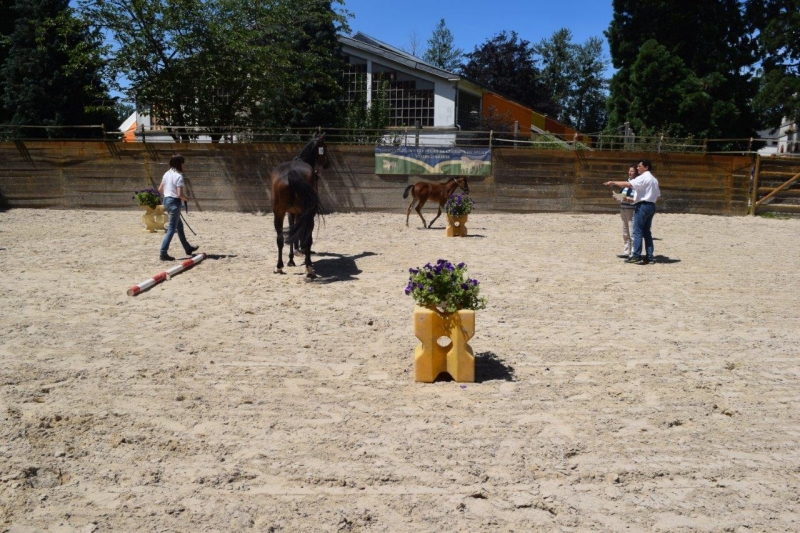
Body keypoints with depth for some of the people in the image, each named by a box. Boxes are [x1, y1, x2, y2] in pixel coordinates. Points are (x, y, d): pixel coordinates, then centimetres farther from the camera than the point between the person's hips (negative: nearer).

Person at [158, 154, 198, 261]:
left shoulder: (167, 174, 8)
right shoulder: (178, 176, -16)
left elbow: (160, 190, 13)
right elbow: (180, 194, -21)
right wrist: (186, 199, -3)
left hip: (166, 200, 9)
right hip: (174, 202, -9)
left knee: (179, 225, 21)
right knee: (171, 229, -5)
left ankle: (187, 248, 34)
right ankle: (163, 253, -8)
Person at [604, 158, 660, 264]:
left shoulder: (643, 178, -11)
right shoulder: (654, 179, 18)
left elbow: (628, 184, -25)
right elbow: (657, 195, 19)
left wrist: (613, 183, -22)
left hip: (643, 206, -9)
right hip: (651, 206, 9)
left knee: (637, 231, -6)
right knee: (646, 231, 12)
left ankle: (636, 256, -7)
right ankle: (650, 256, 11)